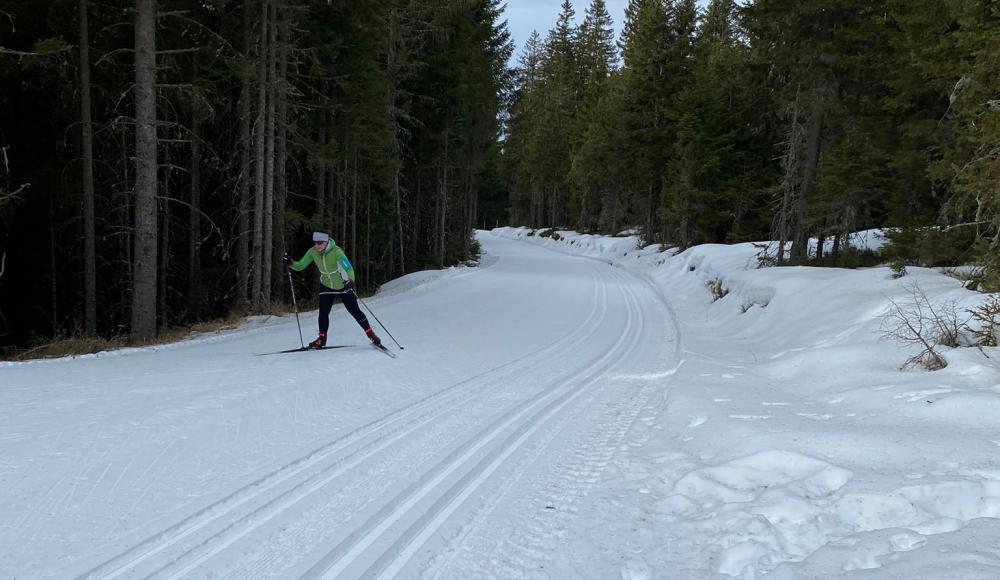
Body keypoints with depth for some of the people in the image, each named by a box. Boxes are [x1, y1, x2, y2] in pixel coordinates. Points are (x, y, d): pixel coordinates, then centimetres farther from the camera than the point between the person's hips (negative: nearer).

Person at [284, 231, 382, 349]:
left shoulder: (336, 251, -29)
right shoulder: (312, 252, -14)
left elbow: (348, 268, -36)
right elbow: (300, 266, -9)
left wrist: (351, 281, -54)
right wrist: (291, 263, -29)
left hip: (344, 285, -4)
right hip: (326, 286, 4)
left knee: (354, 310, -1)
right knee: (323, 312, -7)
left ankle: (370, 334, 13)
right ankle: (322, 339, 9)